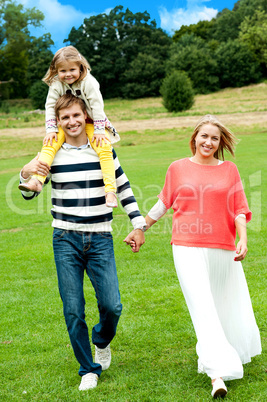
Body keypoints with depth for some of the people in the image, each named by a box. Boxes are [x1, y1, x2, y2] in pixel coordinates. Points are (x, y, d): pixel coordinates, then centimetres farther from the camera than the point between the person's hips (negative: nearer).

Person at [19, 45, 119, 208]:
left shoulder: (88, 82, -18)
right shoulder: (56, 85, -9)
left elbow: (97, 105, -18)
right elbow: (50, 106, -5)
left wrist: (99, 130, -20)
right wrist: (51, 129, -14)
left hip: (90, 122, -3)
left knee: (104, 149, -25)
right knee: (50, 144, -21)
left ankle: (110, 190, -25)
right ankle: (37, 181, -27)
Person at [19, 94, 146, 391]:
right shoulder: (51, 154, 2)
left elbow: (124, 189, 12)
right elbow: (29, 195, 7)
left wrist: (138, 225, 8)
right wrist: (26, 173, -14)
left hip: (100, 239, 0)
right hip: (65, 240, 0)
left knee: (111, 305, -5)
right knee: (73, 311, 1)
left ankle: (102, 341, 30)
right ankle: (89, 369, 19)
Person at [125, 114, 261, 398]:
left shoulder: (229, 170, 8)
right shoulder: (178, 168, 8)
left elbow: (239, 210, 5)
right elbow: (163, 204, 18)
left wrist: (243, 239, -10)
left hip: (223, 248, 2)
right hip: (188, 248, -1)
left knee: (229, 305, 13)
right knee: (202, 308, -10)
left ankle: (235, 352, 42)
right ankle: (217, 374, -13)